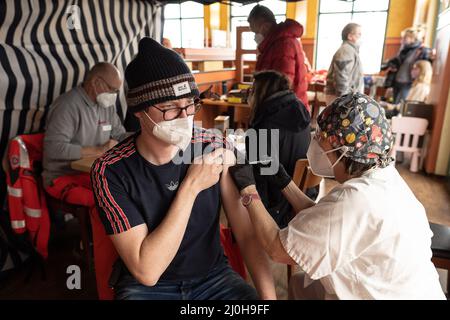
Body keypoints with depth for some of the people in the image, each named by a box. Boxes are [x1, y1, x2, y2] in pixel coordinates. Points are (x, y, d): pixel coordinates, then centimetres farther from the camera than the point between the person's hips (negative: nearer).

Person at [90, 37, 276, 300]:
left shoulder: (216, 149, -10)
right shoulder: (111, 171, -17)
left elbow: (247, 234, -8)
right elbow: (146, 271, -21)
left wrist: (269, 295, -20)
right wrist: (191, 187, -25)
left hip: (213, 276, 3)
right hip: (146, 286, -2)